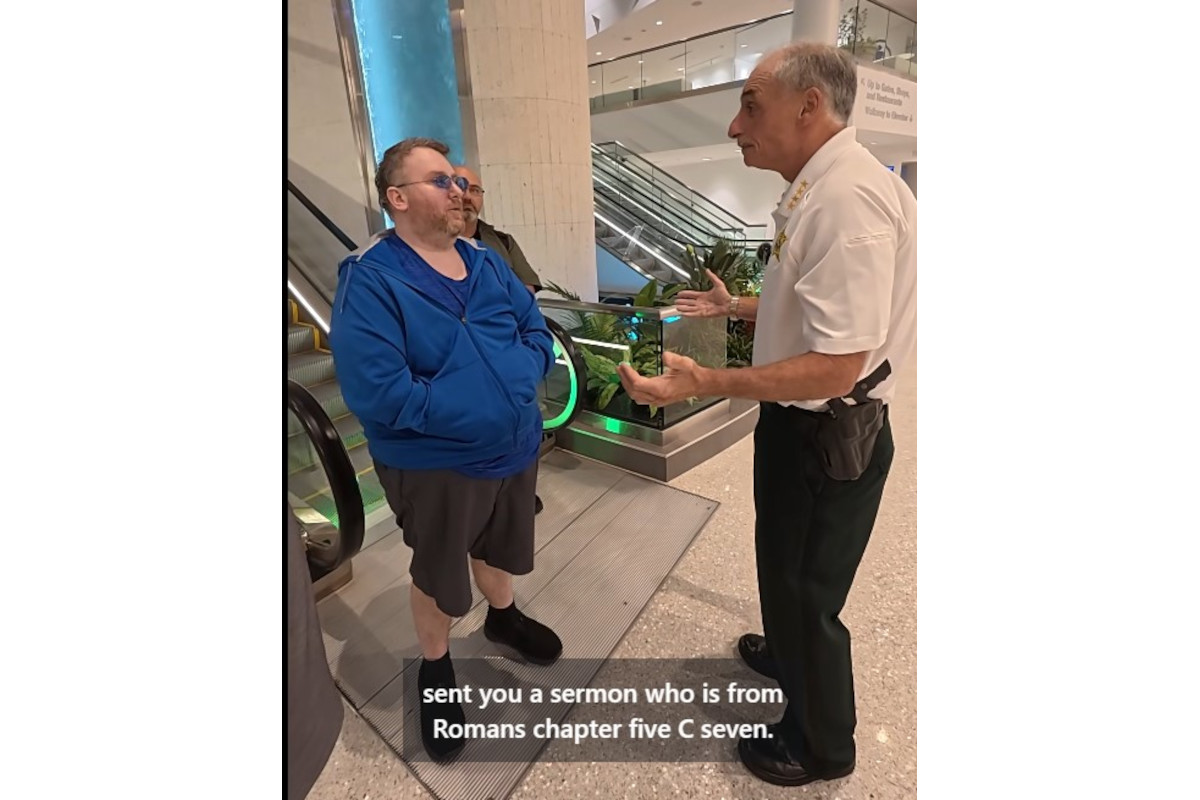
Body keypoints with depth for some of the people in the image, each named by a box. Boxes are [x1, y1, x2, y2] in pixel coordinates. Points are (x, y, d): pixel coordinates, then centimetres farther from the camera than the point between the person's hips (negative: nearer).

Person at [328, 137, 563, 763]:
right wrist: (470, 408, -23)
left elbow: (536, 332, 4)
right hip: (435, 466, -5)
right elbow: (377, 394, -28)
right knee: (439, 575, 18)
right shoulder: (369, 280, -20)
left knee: (499, 547, 28)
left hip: (516, 447, 6)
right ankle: (435, 670, 45)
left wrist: (516, 382, -15)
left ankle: (502, 618, 57)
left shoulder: (484, 260, 2)